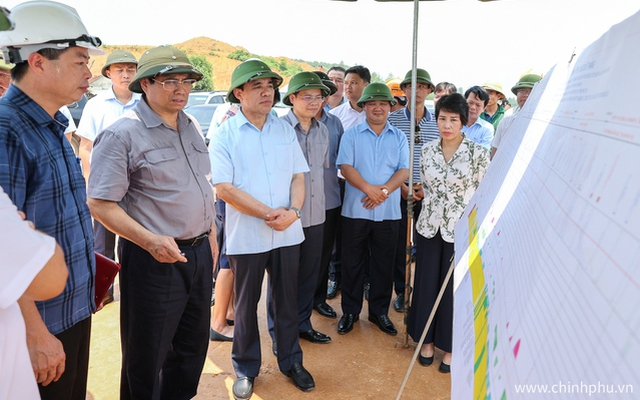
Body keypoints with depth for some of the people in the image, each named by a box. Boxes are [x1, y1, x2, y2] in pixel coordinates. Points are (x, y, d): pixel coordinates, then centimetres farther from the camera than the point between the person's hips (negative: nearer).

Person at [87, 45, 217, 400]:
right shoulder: (122, 134, -13)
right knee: (147, 358, 10)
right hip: (154, 259, -7)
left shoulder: (191, 127, 9)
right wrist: (150, 241, -29)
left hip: (199, 253, 7)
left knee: (193, 345, 22)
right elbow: (101, 204, -17)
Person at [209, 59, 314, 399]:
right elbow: (224, 188, -12)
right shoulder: (224, 134, -5)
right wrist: (269, 213, -16)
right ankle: (246, 369, 31)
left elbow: (298, 175, 6)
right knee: (246, 304, 12)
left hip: (287, 233, 3)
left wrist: (292, 211, -13)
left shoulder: (285, 129, 6)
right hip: (246, 236, -3)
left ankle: (291, 361, 34)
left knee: (287, 300, 15)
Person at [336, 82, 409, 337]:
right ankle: (350, 311, 21)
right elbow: (346, 167, -7)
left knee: (384, 264, 9)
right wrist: (369, 188, -20)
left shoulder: (399, 137, 9)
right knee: (352, 262, 6)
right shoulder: (351, 135, 4)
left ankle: (379, 311, 24)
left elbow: (404, 170, 0)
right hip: (355, 209, -1)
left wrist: (384, 190, -16)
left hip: (388, 211, 2)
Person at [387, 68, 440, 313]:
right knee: (400, 244, 6)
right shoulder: (392, 120, -1)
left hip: (430, 193, 1)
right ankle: (401, 292, 22)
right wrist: (402, 186, -9)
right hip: (399, 191, -1)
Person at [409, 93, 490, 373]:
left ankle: (451, 347, 27)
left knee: (455, 289, 8)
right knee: (426, 285, 12)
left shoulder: (478, 153, -10)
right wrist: (428, 215, 12)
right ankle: (427, 341, 32)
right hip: (429, 227, 4)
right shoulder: (427, 151, 2)